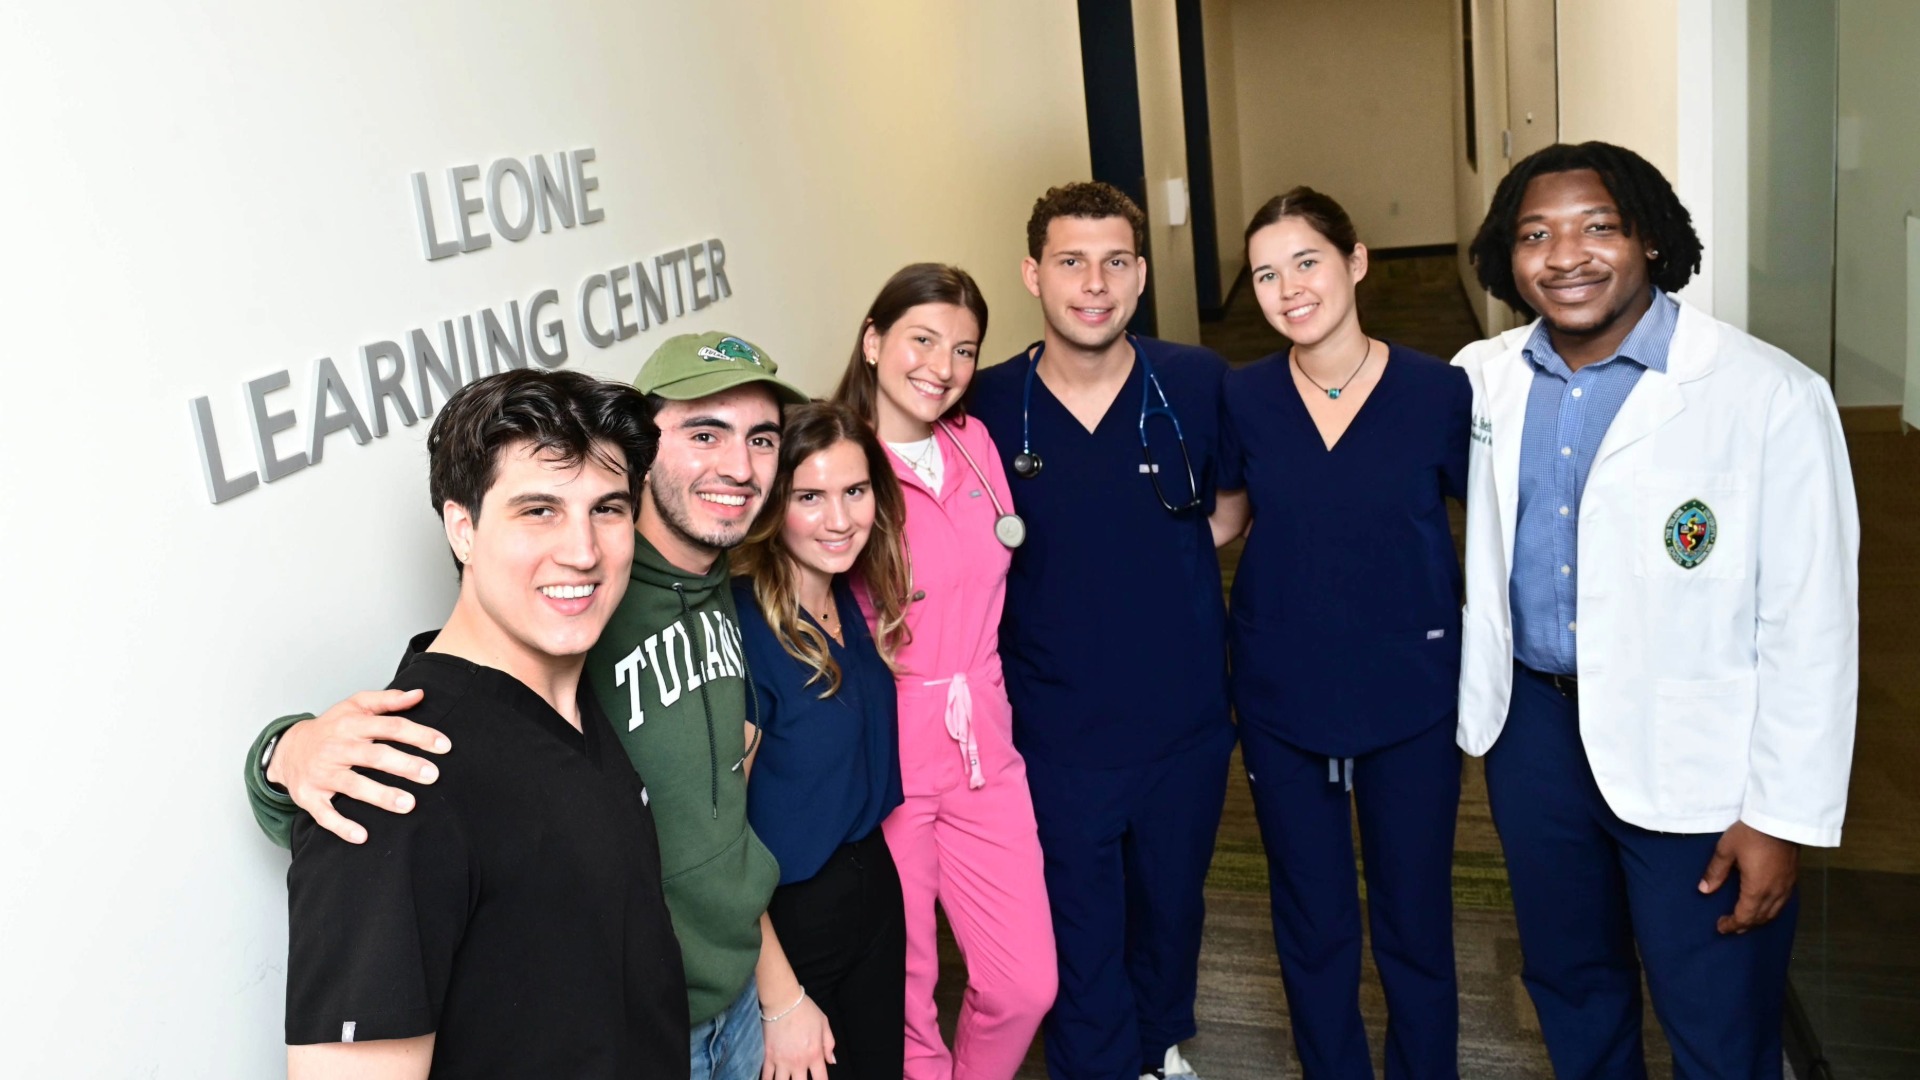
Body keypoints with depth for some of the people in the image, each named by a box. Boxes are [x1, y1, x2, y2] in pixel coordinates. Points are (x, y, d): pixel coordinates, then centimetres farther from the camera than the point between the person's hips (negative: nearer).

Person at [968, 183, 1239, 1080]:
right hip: (1055, 736, -2)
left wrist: (1156, 558, -4)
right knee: (1083, 940, 12)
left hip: (1185, 723, 2)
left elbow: (1234, 502, 8)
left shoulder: (1197, 383, -9)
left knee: (1172, 906, 25)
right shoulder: (987, 408, -10)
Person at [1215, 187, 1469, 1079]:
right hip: (1282, 704, 2)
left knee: (1415, 924, 15)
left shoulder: (1440, 391, -12)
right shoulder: (1242, 398, -6)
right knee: (1311, 926, 17)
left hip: (1411, 699, -1)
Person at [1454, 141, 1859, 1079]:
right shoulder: (1482, 377, -2)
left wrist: (1783, 817, -11)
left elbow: (1810, 626, -13)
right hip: (1533, 721, 5)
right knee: (1566, 982, 23)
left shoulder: (1770, 396, -17)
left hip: (1691, 755, -4)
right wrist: (1484, 701, 12)